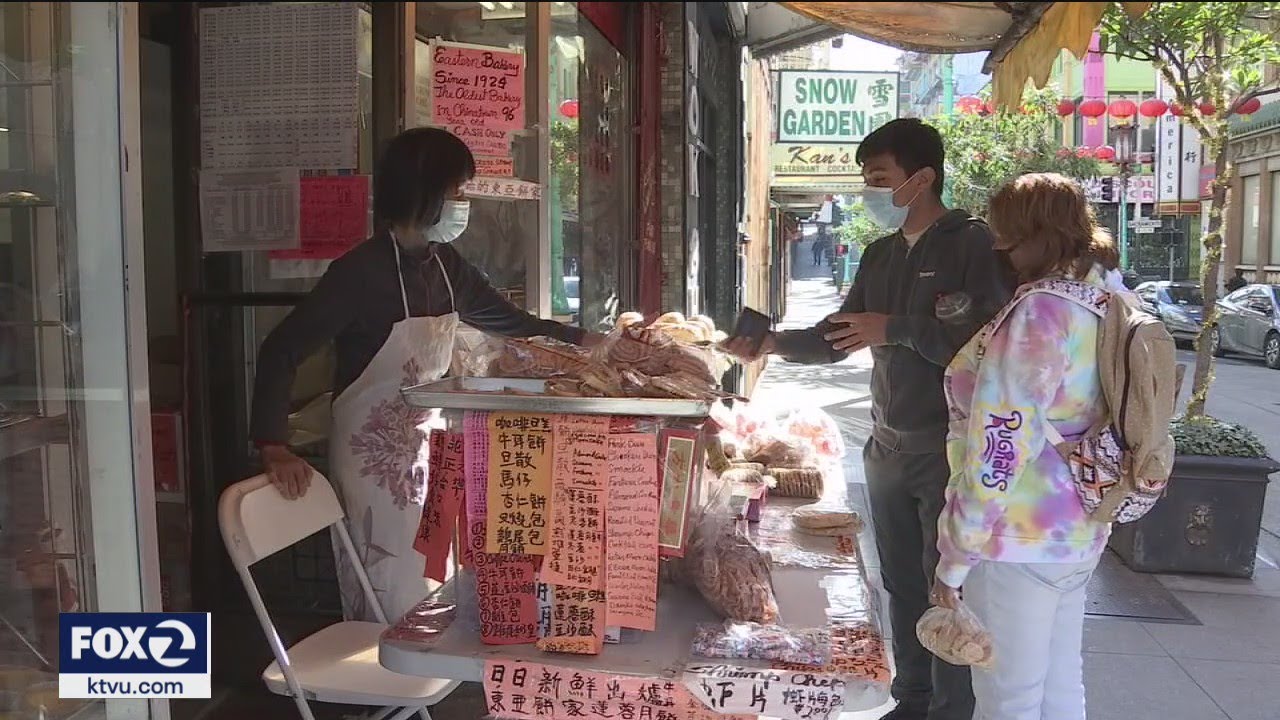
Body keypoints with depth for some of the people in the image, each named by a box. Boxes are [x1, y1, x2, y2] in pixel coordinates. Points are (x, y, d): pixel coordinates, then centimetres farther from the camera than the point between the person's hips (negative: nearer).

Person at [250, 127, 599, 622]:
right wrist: (274, 447, -25)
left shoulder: (444, 265, 2)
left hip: (427, 448, 7)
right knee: (390, 607, 3)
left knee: (431, 595, 18)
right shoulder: (362, 272, -19)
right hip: (373, 457, -7)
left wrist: (583, 340, 6)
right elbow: (281, 351, -19)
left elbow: (511, 321, 14)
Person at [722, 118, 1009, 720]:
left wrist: (895, 329, -21)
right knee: (902, 582, 15)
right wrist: (769, 344, 3)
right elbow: (837, 337, 15)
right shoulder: (881, 253, 11)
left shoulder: (971, 243, -11)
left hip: (947, 448, -7)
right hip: (887, 445, 7)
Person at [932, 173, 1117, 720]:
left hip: (1020, 538, -9)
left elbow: (1000, 451, -23)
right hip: (1079, 531, 9)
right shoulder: (1106, 299, 6)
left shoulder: (1041, 313, -22)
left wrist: (955, 559, -16)